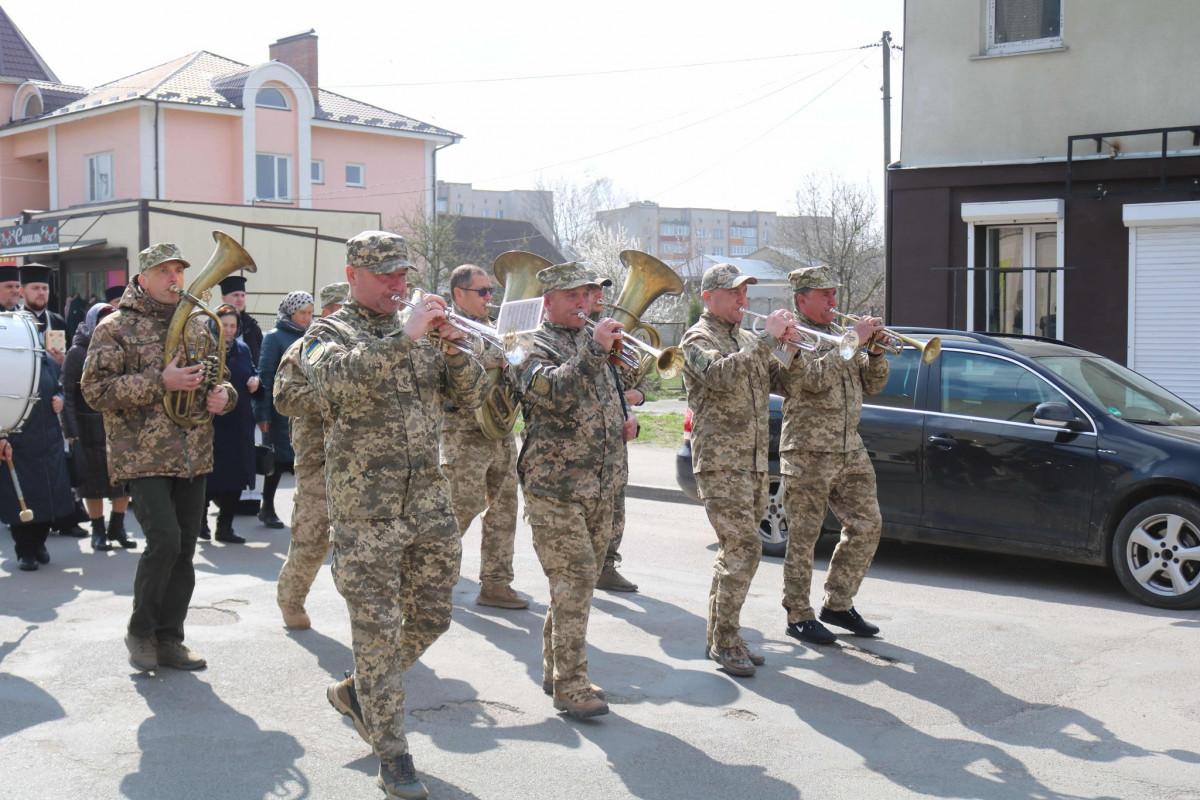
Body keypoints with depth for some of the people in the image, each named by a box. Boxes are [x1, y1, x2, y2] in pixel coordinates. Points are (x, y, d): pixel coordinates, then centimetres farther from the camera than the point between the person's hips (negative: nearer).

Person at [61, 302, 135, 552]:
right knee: (95, 481, 2)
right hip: (91, 427, -4)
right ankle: (98, 532, 13)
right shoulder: (78, 352, -1)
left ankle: (117, 527, 17)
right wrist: (71, 430, -12)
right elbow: (66, 392, -5)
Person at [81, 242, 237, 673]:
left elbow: (219, 379, 24)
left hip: (193, 457, 6)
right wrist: (160, 382, -21)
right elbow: (95, 390, -11)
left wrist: (222, 395, -1)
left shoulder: (197, 327, 14)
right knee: (164, 541, -16)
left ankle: (169, 640, 19)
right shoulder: (116, 328, -2)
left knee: (183, 551, 7)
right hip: (144, 456, -6)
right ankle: (140, 632, 5)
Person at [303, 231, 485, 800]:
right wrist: (404, 338, -30)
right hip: (365, 509, -6)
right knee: (378, 629, -1)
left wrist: (455, 349, -11)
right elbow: (334, 381, -25)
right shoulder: (330, 332, -1)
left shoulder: (420, 332, 14)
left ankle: (357, 691, 37)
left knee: (429, 618, 14)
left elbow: (469, 397, 7)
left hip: (429, 505, 6)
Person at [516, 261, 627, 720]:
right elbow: (553, 393, -27)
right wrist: (594, 350, -32)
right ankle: (570, 686, -6)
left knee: (579, 582, 13)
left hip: (599, 487, 8)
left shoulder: (590, 343, 18)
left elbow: (613, 398, 30)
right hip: (555, 486, -8)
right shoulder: (538, 347, -6)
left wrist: (625, 418, 10)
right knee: (574, 581, -11)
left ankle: (556, 670, 26)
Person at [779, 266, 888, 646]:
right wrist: (854, 341, -20)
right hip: (808, 453, -7)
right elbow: (816, 378, -23)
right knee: (803, 538, -1)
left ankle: (838, 604, 20)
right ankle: (799, 617, 10)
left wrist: (876, 351, -3)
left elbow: (872, 385, 15)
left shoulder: (839, 335, 17)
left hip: (849, 450, 8)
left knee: (867, 526, 6)